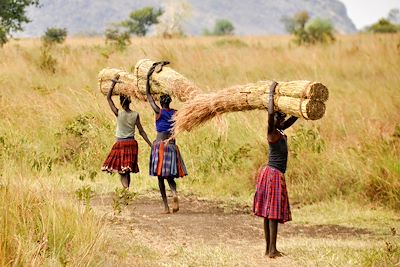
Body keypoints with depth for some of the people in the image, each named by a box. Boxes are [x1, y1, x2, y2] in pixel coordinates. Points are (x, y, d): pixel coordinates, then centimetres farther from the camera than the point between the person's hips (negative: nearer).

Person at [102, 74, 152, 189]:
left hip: (121, 144, -4)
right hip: (132, 144, 4)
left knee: (122, 171, -4)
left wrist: (113, 83, -5)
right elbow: (141, 132, -1)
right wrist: (151, 145, 5)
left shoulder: (118, 113, -11)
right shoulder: (135, 115, -3)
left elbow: (108, 98, -4)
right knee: (127, 171, 14)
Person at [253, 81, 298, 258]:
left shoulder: (280, 131, 12)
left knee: (268, 212, 9)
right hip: (273, 174, -9)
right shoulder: (272, 132, -13)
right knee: (274, 212, -9)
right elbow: (270, 113, -30)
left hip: (274, 174, 9)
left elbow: (295, 117, 23)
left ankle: (268, 249, 13)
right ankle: (272, 250, -10)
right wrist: (271, 93, -21)